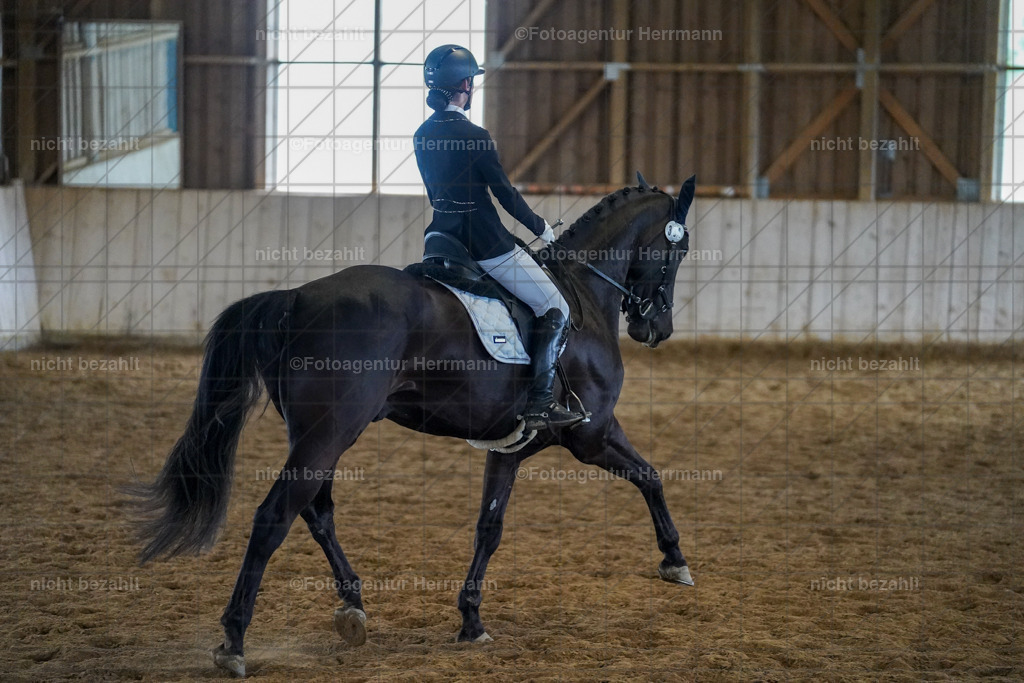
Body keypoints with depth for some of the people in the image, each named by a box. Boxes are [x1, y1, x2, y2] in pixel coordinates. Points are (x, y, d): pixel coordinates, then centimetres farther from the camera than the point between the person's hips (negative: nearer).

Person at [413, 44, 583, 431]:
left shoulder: (423, 136, 5)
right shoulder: (474, 137, -18)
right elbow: (506, 195, -13)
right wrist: (542, 229, 0)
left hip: (444, 237, 8)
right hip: (486, 244, -8)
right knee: (555, 311, 1)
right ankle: (539, 403, -6)